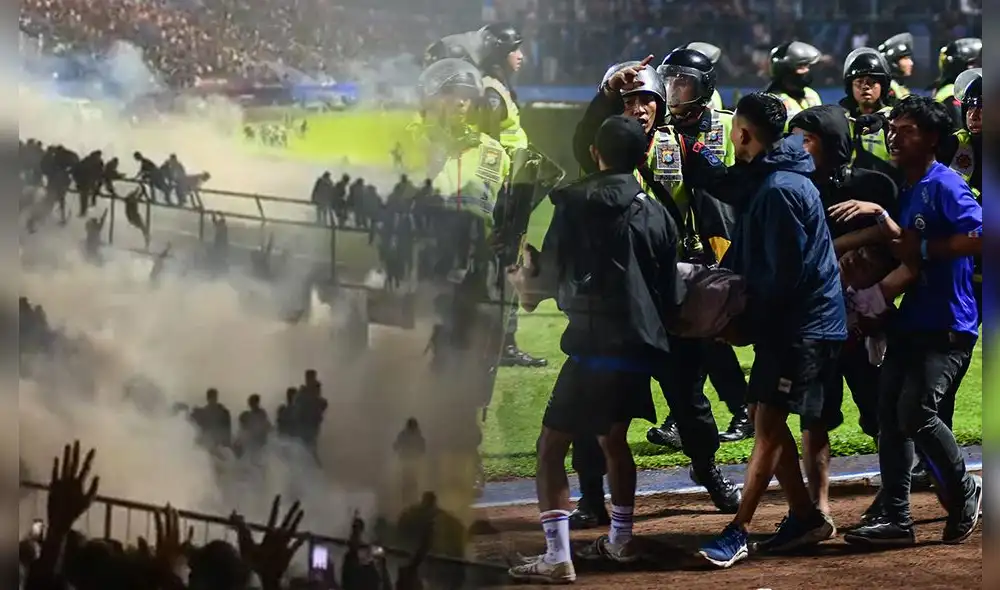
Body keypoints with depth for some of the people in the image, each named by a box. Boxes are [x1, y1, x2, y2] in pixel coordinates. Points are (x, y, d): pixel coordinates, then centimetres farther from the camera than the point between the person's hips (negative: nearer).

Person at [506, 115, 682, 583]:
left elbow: (551, 276, -3)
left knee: (551, 446, -3)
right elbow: (669, 292, 12)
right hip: (641, 344, 6)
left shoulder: (576, 202, -6)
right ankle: (620, 540, 35)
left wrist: (526, 280, 18)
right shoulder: (657, 214, 7)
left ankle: (557, 557, -12)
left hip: (595, 343, -6)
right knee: (614, 439, 25)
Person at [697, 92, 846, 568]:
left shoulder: (779, 189, -19)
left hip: (802, 326, -10)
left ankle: (737, 532, -10)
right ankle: (805, 516, 20)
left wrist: (745, 325, -10)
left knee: (769, 425, -9)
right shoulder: (766, 181, 14)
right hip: (786, 323, 10)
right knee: (766, 420, 12)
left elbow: (784, 274, -20)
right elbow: (747, 256, 21)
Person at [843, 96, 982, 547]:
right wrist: (877, 294, 1)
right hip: (910, 323, 9)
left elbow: (979, 237, -25)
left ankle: (964, 493, 6)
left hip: (947, 326, -9)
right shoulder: (905, 191, 16)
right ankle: (895, 517, 10)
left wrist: (923, 247, -19)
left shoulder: (944, 185, -12)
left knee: (915, 412, -17)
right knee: (890, 413, 5)